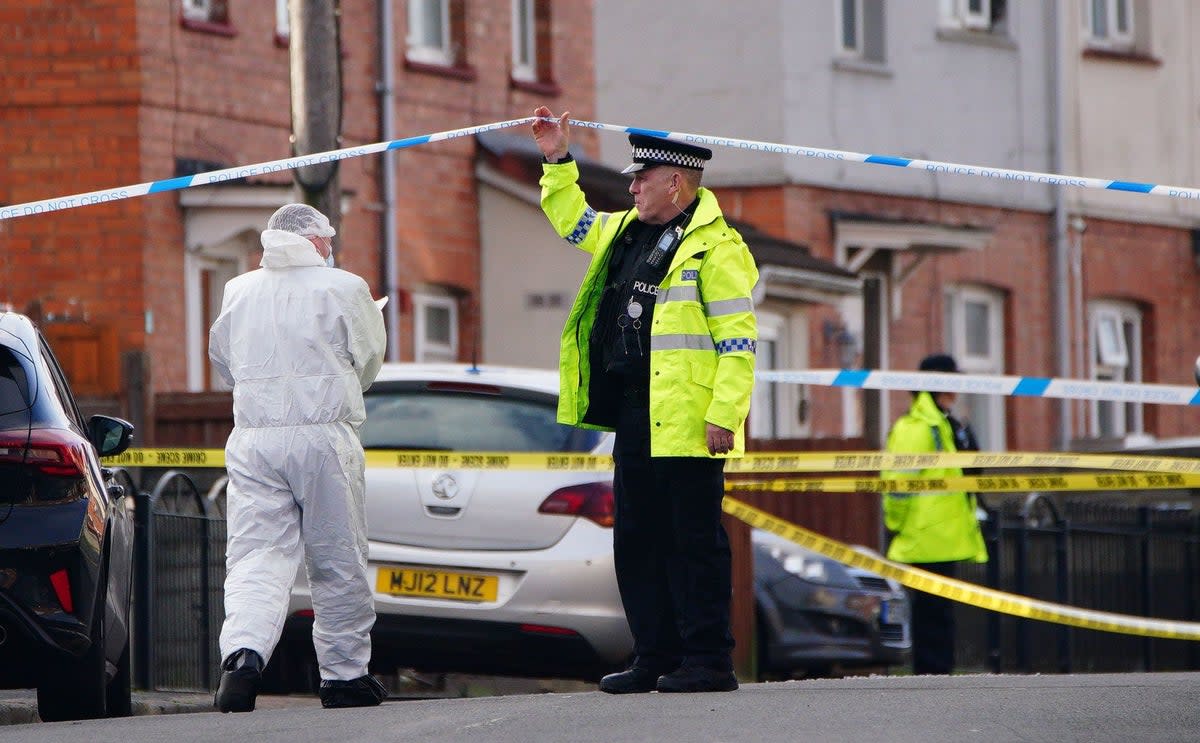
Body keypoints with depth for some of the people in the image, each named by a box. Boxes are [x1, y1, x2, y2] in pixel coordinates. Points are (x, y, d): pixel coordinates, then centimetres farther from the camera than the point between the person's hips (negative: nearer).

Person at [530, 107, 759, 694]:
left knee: (694, 541, -5)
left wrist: (724, 415, -20)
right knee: (637, 541, 10)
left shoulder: (716, 247, -10)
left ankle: (709, 660, -2)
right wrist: (557, 162, 22)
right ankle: (656, 658, 16)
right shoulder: (626, 233, 16)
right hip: (633, 419, 9)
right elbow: (572, 220, 35)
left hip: (685, 421, -9)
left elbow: (737, 341, -14)